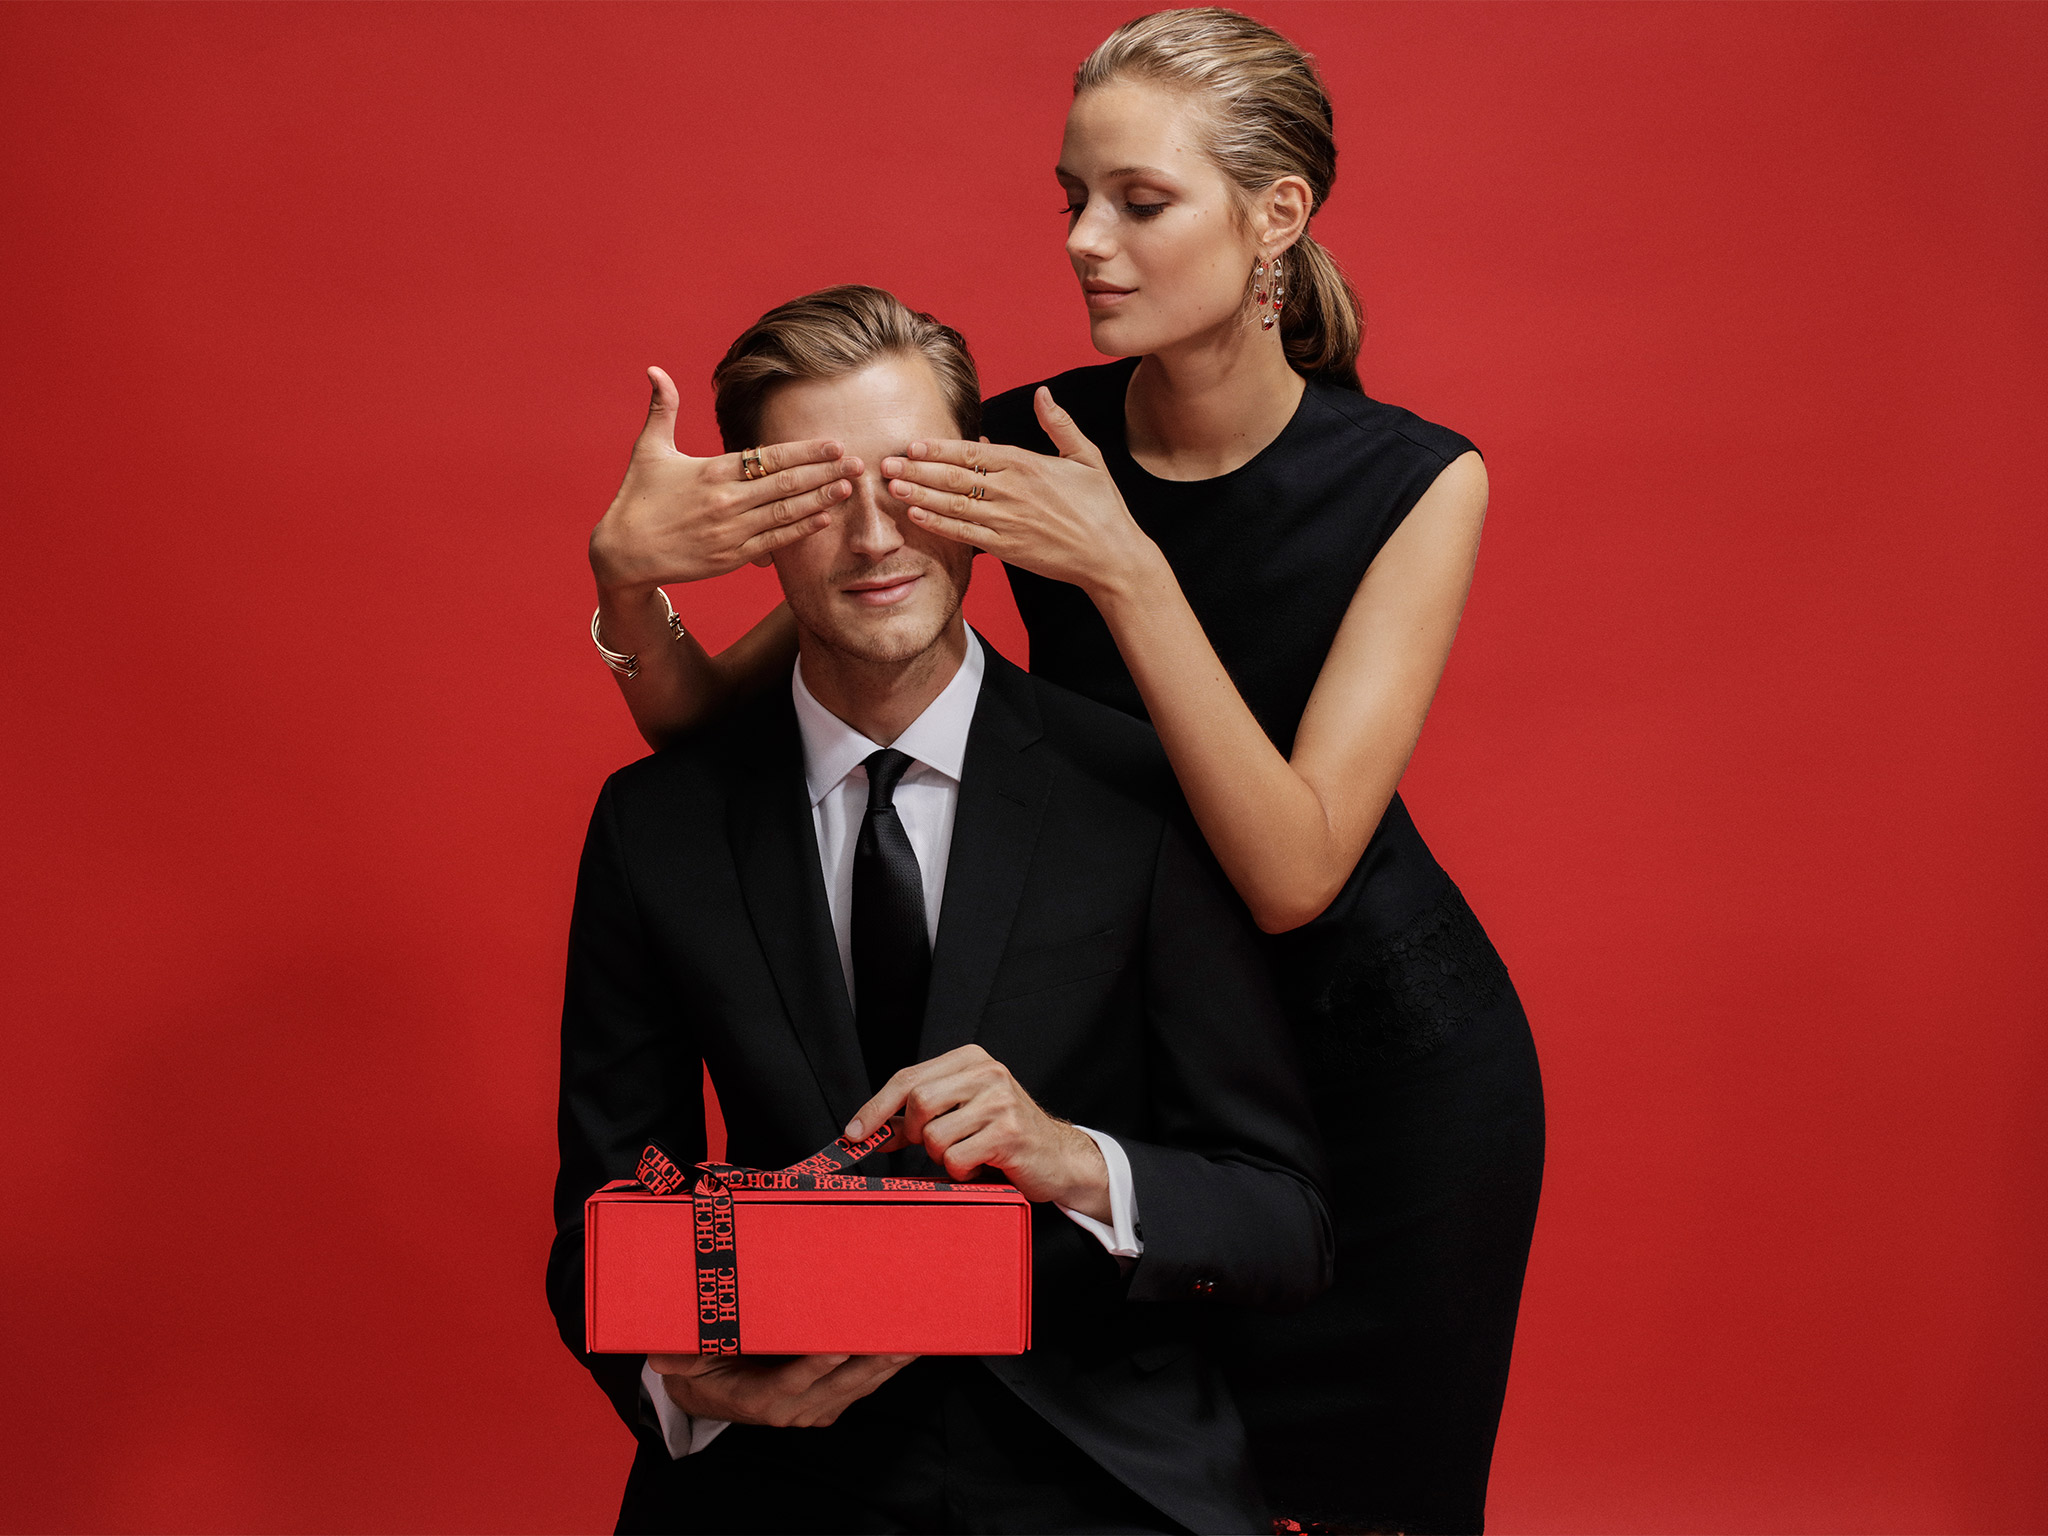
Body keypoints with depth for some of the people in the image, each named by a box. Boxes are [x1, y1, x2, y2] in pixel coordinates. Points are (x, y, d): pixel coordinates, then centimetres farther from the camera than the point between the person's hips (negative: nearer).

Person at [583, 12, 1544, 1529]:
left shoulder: (1413, 481, -19)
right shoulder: (1019, 447, -14)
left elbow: (1290, 873, -28)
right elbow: (713, 723, -11)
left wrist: (1125, 571, -36)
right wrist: (631, 572, -33)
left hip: (1389, 1060, -2)